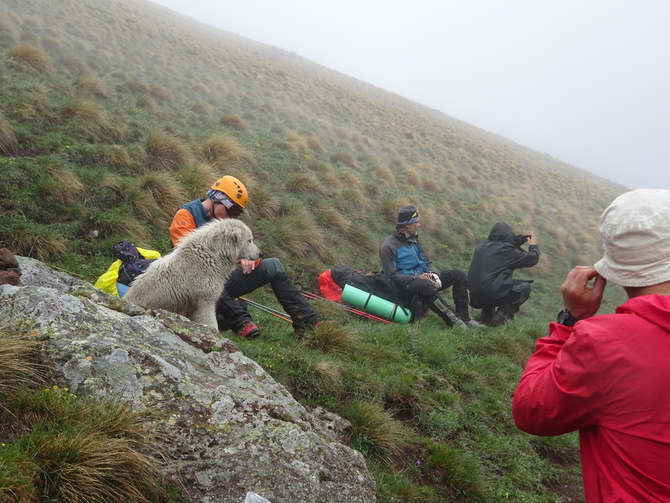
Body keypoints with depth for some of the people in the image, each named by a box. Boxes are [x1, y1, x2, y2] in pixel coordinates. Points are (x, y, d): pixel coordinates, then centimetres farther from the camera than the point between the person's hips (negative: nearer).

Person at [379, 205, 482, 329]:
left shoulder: (414, 240, 13)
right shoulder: (387, 247, -12)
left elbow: (426, 262, 15)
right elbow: (392, 276, -17)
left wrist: (434, 274, -8)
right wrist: (417, 277, -25)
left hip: (422, 278, 9)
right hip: (405, 287, -9)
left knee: (458, 274, -3)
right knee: (425, 285, -42)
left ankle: (464, 318, -10)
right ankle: (453, 321, -34)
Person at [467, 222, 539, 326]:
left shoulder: (482, 247, 12)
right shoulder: (506, 248, -7)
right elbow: (532, 259, 4)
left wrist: (518, 242, 29)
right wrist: (533, 245, 23)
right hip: (489, 295, -7)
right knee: (526, 287, 8)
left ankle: (487, 314, 17)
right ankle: (500, 317, -3)